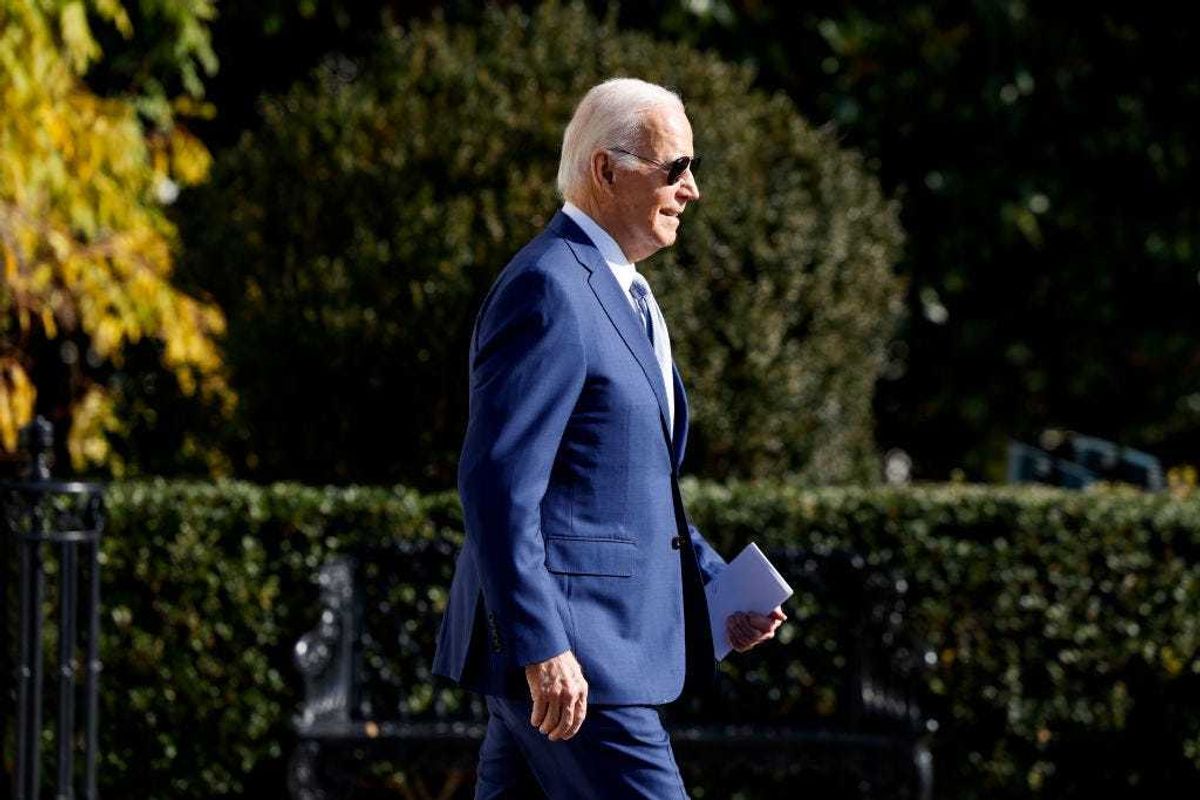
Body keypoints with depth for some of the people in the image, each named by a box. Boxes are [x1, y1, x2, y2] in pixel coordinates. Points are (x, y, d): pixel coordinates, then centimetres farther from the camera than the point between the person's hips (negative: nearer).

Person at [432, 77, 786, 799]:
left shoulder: (616, 291, 19)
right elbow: (498, 484, -21)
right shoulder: (547, 291, -14)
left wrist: (714, 583, 18)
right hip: (564, 649, -10)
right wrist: (541, 648, -25)